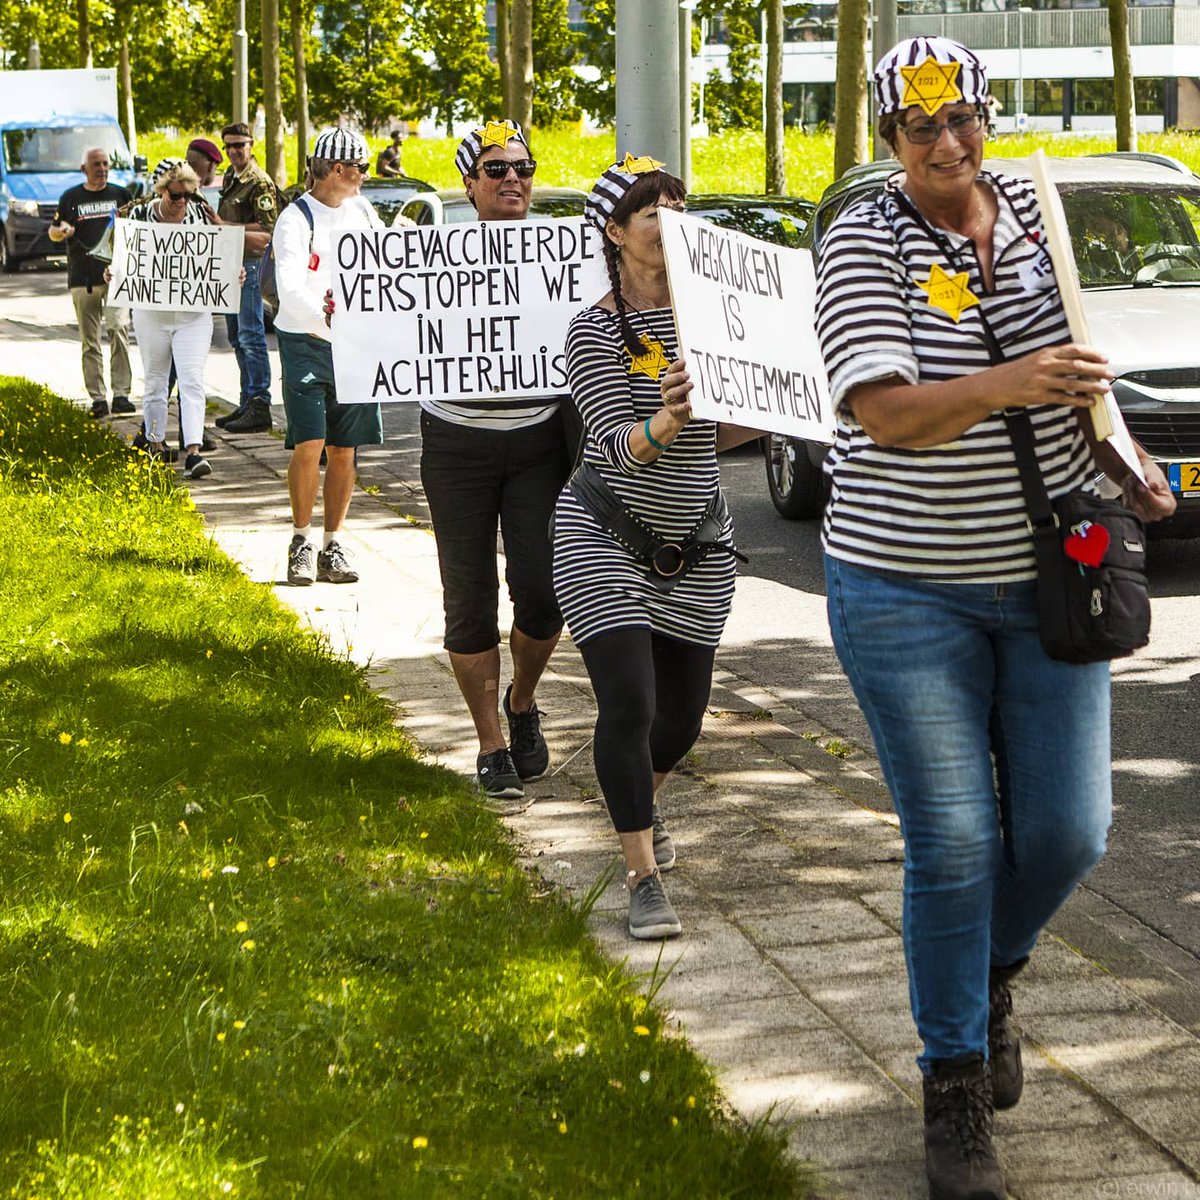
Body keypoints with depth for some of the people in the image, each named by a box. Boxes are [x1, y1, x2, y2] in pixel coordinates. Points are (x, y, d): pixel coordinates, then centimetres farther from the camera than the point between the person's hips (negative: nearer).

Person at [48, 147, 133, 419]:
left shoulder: (120, 194, 11)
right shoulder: (71, 197, 10)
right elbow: (53, 232, 15)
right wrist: (61, 231, -7)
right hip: (82, 278, 1)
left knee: (119, 328, -18)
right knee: (89, 340, 2)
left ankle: (121, 393, -15)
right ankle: (98, 398, 6)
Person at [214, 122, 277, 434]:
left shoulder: (260, 183, -12)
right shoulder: (230, 177, 16)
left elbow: (266, 229, -18)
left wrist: (226, 226, -18)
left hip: (251, 264, -10)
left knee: (250, 335, -11)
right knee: (237, 337, 12)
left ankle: (259, 407, -11)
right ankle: (247, 404, 17)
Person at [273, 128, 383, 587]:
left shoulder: (362, 211, 8)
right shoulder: (296, 219, -11)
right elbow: (290, 289, -25)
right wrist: (328, 324, -41)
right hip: (305, 342, -5)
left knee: (343, 449, 6)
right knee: (309, 444, -11)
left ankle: (332, 545, 13)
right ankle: (301, 541, 4)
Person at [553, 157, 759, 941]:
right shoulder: (596, 332, -15)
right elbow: (621, 446, -26)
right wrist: (667, 419, -45)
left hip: (697, 547, 5)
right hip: (605, 543, -5)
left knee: (684, 712, 11)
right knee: (629, 706, -15)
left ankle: (642, 803, 43)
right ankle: (644, 876, -6)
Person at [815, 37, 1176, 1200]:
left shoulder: (1033, 212, 4)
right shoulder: (864, 244, -12)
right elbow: (882, 415, -24)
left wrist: (1121, 461, 7)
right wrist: (1003, 385, -38)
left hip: (1045, 579, 4)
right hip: (907, 591, -4)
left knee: (1066, 829, 4)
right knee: (952, 844, -1)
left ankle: (991, 972, 37)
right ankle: (955, 1090, 15)